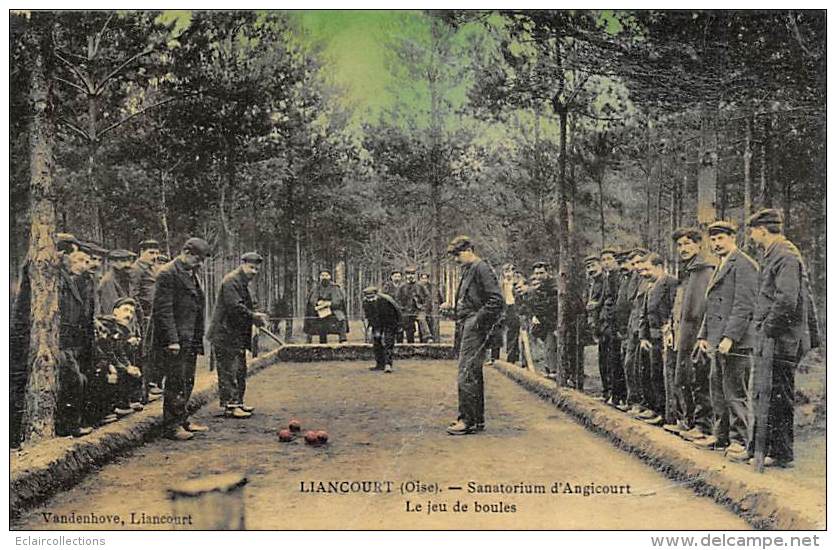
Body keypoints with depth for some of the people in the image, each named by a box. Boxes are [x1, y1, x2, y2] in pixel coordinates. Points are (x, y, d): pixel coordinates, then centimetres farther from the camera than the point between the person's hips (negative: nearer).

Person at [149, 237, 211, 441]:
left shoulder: (192, 275, 18)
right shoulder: (167, 274, -11)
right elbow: (163, 310, -17)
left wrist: (198, 340, 18)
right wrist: (172, 340, -20)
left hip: (190, 340, 9)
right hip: (173, 341, -9)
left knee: (187, 382, 14)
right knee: (176, 383, -4)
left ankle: (182, 420, 24)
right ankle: (172, 426, 4)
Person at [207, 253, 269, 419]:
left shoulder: (243, 283, 19)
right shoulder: (231, 281, -14)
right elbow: (235, 307, -23)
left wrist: (256, 316, 6)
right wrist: (254, 316, -14)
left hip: (238, 337, 11)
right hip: (225, 335, -11)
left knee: (240, 371, 16)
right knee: (229, 371, -6)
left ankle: (237, 402, 25)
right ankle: (229, 406, -3)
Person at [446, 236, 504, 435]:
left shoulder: (481, 268, -11)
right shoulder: (468, 270, 19)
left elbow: (497, 301, -19)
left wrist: (477, 321, -17)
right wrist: (461, 320, 14)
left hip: (476, 328, -10)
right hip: (468, 327, 10)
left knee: (466, 374, -10)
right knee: (474, 374, 13)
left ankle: (468, 421, -6)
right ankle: (477, 419, 20)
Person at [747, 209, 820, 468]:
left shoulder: (784, 256, -14)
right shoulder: (775, 256, 17)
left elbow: (786, 301, -25)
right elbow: (808, 302, 21)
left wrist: (767, 330, -19)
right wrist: (813, 337, 22)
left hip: (780, 342, -10)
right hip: (771, 343, 10)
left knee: (778, 398, -2)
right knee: (764, 396, 15)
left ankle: (781, 454, 7)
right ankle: (758, 447, 24)